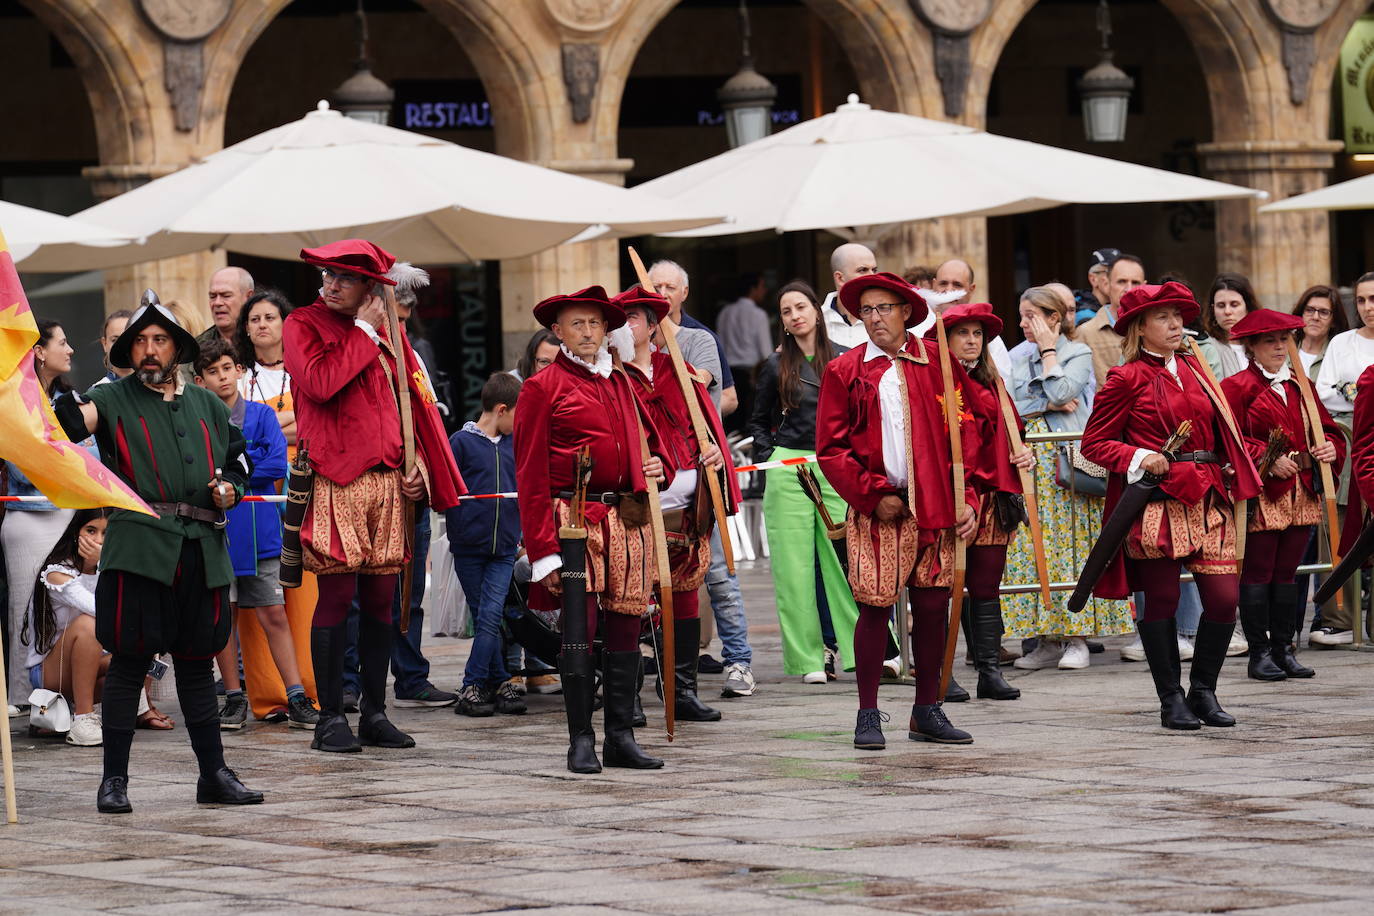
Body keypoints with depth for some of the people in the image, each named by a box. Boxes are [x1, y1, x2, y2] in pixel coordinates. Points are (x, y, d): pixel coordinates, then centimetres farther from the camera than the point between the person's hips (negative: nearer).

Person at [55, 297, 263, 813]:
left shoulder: (207, 406, 17)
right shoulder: (115, 401, 4)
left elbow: (238, 458, 28)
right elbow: (72, 420, -16)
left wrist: (231, 489, 7)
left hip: (201, 552, 4)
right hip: (140, 549, -4)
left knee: (197, 662, 11)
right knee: (131, 659, -4)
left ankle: (214, 775, 18)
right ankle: (114, 780, 1)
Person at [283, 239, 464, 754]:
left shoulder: (387, 333, 14)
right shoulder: (303, 325, 0)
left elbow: (411, 400, 21)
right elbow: (321, 383, -18)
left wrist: (418, 463, 9)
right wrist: (363, 331, -9)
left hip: (388, 481, 5)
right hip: (335, 484, -5)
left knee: (380, 599, 7)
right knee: (336, 598, -6)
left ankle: (375, 713, 14)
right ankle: (331, 718, -1)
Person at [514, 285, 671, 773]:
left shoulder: (620, 384, 17)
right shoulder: (542, 389, -1)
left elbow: (651, 440, 29)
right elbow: (531, 477, -6)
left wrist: (658, 467, 4)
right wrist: (544, 548, -12)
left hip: (626, 521, 6)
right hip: (574, 519, -6)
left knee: (624, 626, 6)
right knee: (579, 627, -8)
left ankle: (621, 737, 12)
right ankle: (581, 741, -2)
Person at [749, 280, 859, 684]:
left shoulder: (844, 359, 5)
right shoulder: (776, 366, 5)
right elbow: (759, 422, 15)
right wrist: (770, 460, 3)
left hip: (835, 468, 0)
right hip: (788, 470, 0)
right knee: (796, 565, -1)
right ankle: (809, 655, 3)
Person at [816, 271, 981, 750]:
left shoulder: (938, 363, 8)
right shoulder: (844, 372, 4)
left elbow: (965, 432, 8)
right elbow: (830, 449, 1)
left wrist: (967, 497, -1)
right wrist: (873, 495, -8)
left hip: (935, 509, 2)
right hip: (875, 511, -2)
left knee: (932, 607, 5)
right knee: (875, 607, -4)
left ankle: (927, 711, 17)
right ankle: (868, 715, 3)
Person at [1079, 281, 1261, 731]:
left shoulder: (1193, 369, 16)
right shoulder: (1127, 379, -2)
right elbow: (1094, 443, -1)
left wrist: (1231, 482, 14)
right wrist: (1140, 459, -15)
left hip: (1208, 498, 5)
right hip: (1157, 502, -5)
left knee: (1224, 597, -4)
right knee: (1161, 600, 0)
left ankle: (1203, 691, 12)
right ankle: (1171, 701, 10)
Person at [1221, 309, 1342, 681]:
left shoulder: (1301, 386, 17)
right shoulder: (1237, 388, -3)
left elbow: (1327, 427, 20)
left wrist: (1331, 447, -3)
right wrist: (1269, 461, -20)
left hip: (1301, 494, 6)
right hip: (1260, 494, -6)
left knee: (1287, 573, 10)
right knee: (1258, 574, -3)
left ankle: (1284, 650, 15)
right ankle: (1259, 654, 1)